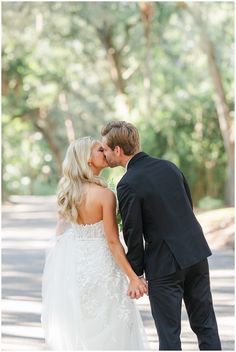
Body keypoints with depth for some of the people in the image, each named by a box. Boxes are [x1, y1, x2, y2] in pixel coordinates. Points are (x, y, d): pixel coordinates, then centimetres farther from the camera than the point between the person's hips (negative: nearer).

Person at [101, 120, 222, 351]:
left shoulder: (128, 185, -15)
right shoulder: (168, 166, 6)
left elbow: (133, 234, -11)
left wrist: (135, 273, 1)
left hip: (164, 265, -6)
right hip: (197, 253, 7)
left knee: (169, 332, 3)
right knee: (205, 325, 13)